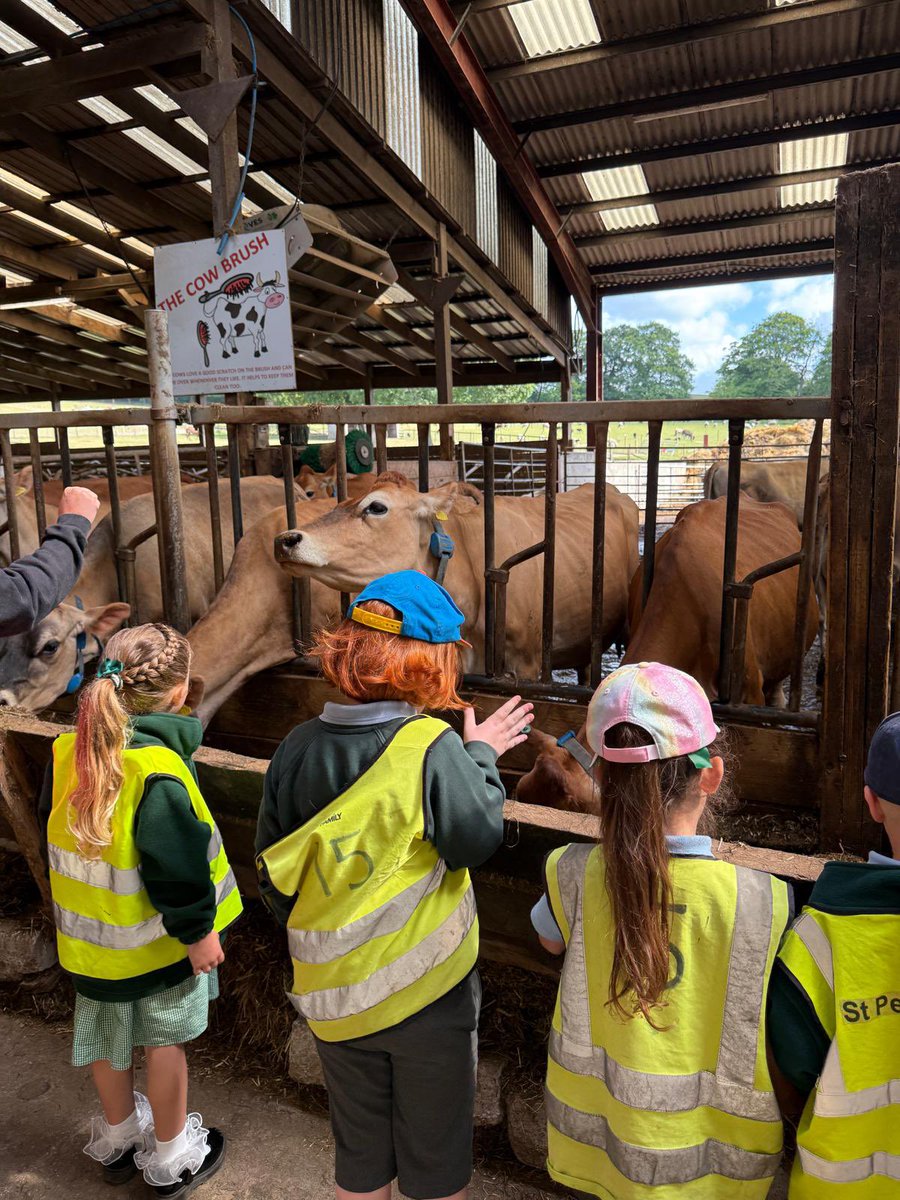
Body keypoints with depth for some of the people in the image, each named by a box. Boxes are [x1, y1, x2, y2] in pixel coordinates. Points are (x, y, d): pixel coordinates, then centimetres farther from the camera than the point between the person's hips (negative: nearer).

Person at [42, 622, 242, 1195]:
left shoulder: (71, 751, -8)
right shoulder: (159, 772, -31)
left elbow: (57, 836, 6)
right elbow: (176, 866, -26)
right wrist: (199, 932, -13)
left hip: (91, 933, 7)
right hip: (155, 939, -6)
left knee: (109, 1036, 25)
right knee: (166, 1039, 16)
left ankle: (118, 1135, 48)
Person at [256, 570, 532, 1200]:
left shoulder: (299, 746, -9)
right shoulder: (432, 747, -24)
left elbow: (273, 871, 0)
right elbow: (480, 837, -14)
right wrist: (482, 756, -2)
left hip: (332, 995, 4)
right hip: (428, 989, -4)